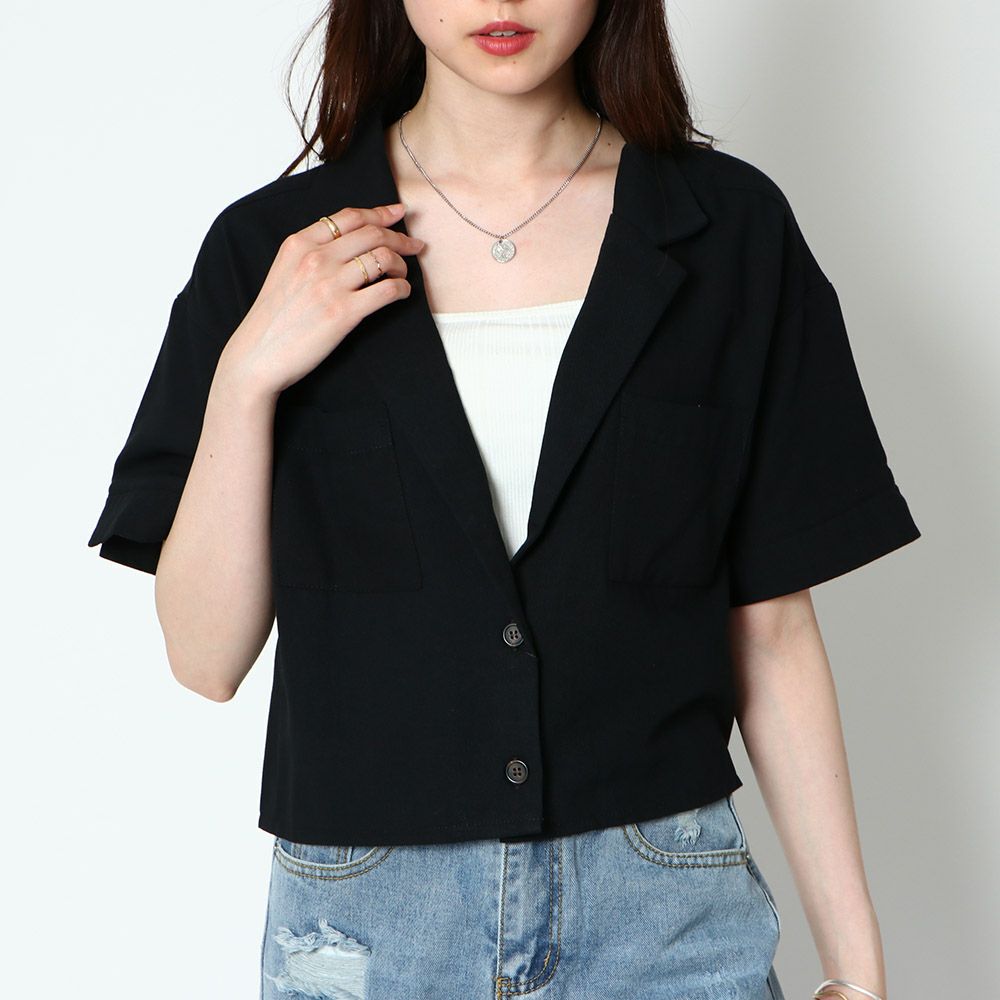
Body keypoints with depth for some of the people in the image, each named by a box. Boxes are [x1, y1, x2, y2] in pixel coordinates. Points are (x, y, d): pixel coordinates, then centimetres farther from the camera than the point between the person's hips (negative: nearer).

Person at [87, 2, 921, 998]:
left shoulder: (728, 228, -2)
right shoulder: (271, 248, -2)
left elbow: (771, 632, 0)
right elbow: (206, 655, -4)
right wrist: (246, 372, -16)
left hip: (668, 914, 0)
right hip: (367, 914, 0)